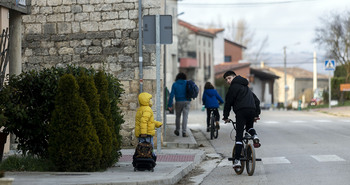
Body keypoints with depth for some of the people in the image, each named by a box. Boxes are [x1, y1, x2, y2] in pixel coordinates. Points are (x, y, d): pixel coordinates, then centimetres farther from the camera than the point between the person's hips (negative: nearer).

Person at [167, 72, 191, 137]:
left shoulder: (175, 84, -1)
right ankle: (184, 132, -10)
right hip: (186, 101, 0)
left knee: (177, 116, 17)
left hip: (178, 102, 0)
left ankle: (177, 131, 29)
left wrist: (170, 105, -6)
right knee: (185, 117, -2)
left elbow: (172, 95, -6)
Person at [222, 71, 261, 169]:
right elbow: (257, 101, 30)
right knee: (249, 127, 33)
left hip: (241, 111, -7)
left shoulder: (234, 86, 5)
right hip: (252, 111, 7)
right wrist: (256, 114, 29)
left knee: (239, 136, -6)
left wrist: (225, 116, 12)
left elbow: (228, 102, 4)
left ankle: (237, 160, -11)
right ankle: (255, 136, -1)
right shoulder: (246, 87, 30)